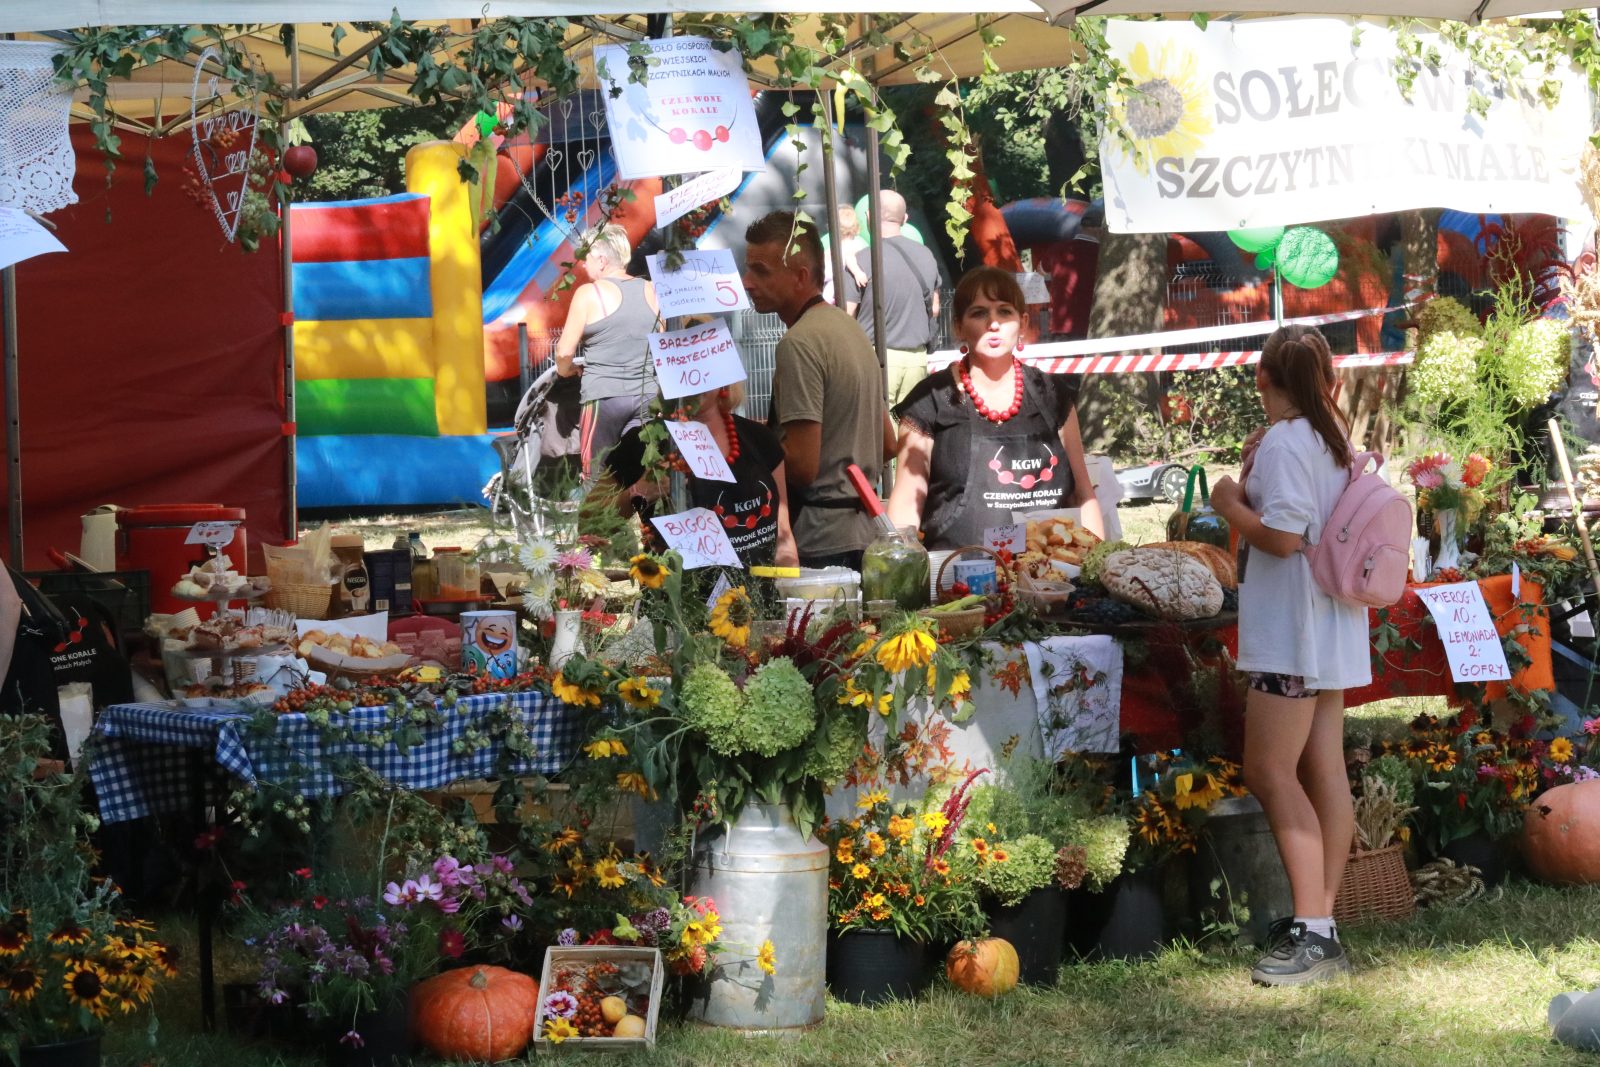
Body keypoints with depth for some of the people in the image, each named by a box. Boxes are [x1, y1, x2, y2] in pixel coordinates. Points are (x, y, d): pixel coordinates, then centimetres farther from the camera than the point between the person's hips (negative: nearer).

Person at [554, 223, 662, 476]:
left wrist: (565, 370, 13)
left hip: (604, 395, -4)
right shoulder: (651, 291, 8)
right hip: (648, 395, 4)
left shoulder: (589, 294, -5)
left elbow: (565, 352, -6)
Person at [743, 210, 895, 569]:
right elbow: (887, 444, 21)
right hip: (863, 534, 10)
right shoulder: (850, 327, 16)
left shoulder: (799, 343, -15)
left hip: (820, 546, -10)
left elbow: (802, 465, -18)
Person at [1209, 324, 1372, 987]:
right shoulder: (1335, 441, 12)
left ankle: (1312, 934, -17)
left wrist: (1229, 501, -8)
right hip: (1330, 631, 9)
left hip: (1290, 634, -9)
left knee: (1270, 772, -10)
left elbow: (1282, 535, -23)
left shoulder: (1283, 441, -15)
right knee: (1323, 772, 7)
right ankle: (1322, 928, 8)